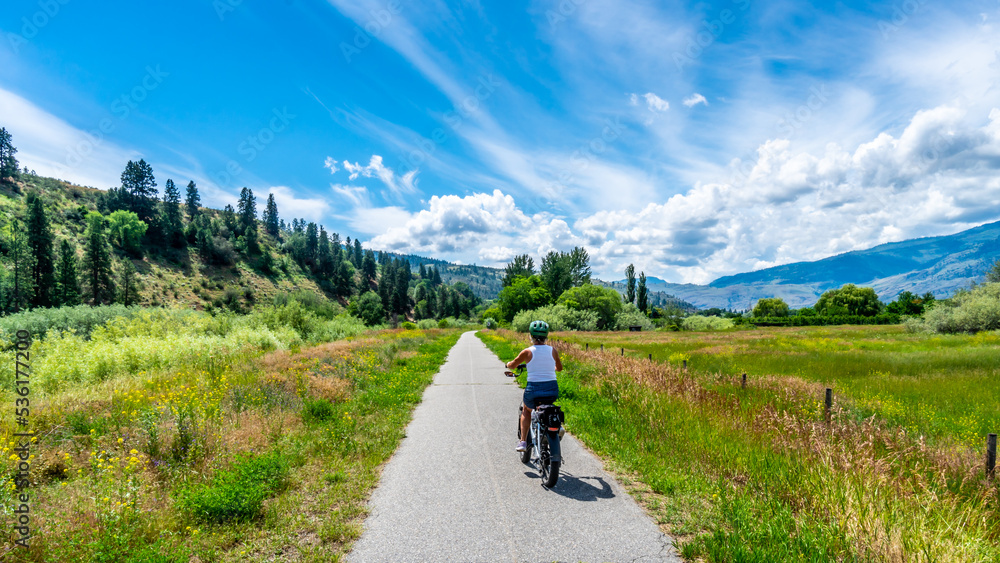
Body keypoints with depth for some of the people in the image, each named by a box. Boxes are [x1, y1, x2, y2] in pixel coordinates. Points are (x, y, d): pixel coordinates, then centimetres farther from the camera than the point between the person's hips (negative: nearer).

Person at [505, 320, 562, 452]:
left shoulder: (527, 352, -5)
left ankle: (523, 441, 20)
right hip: (553, 391, 2)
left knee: (526, 410, 29)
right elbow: (559, 368, 21)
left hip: (533, 390, -2)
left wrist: (508, 363, 34)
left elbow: (512, 365, 11)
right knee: (548, 403, 39)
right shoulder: (552, 350, 3)